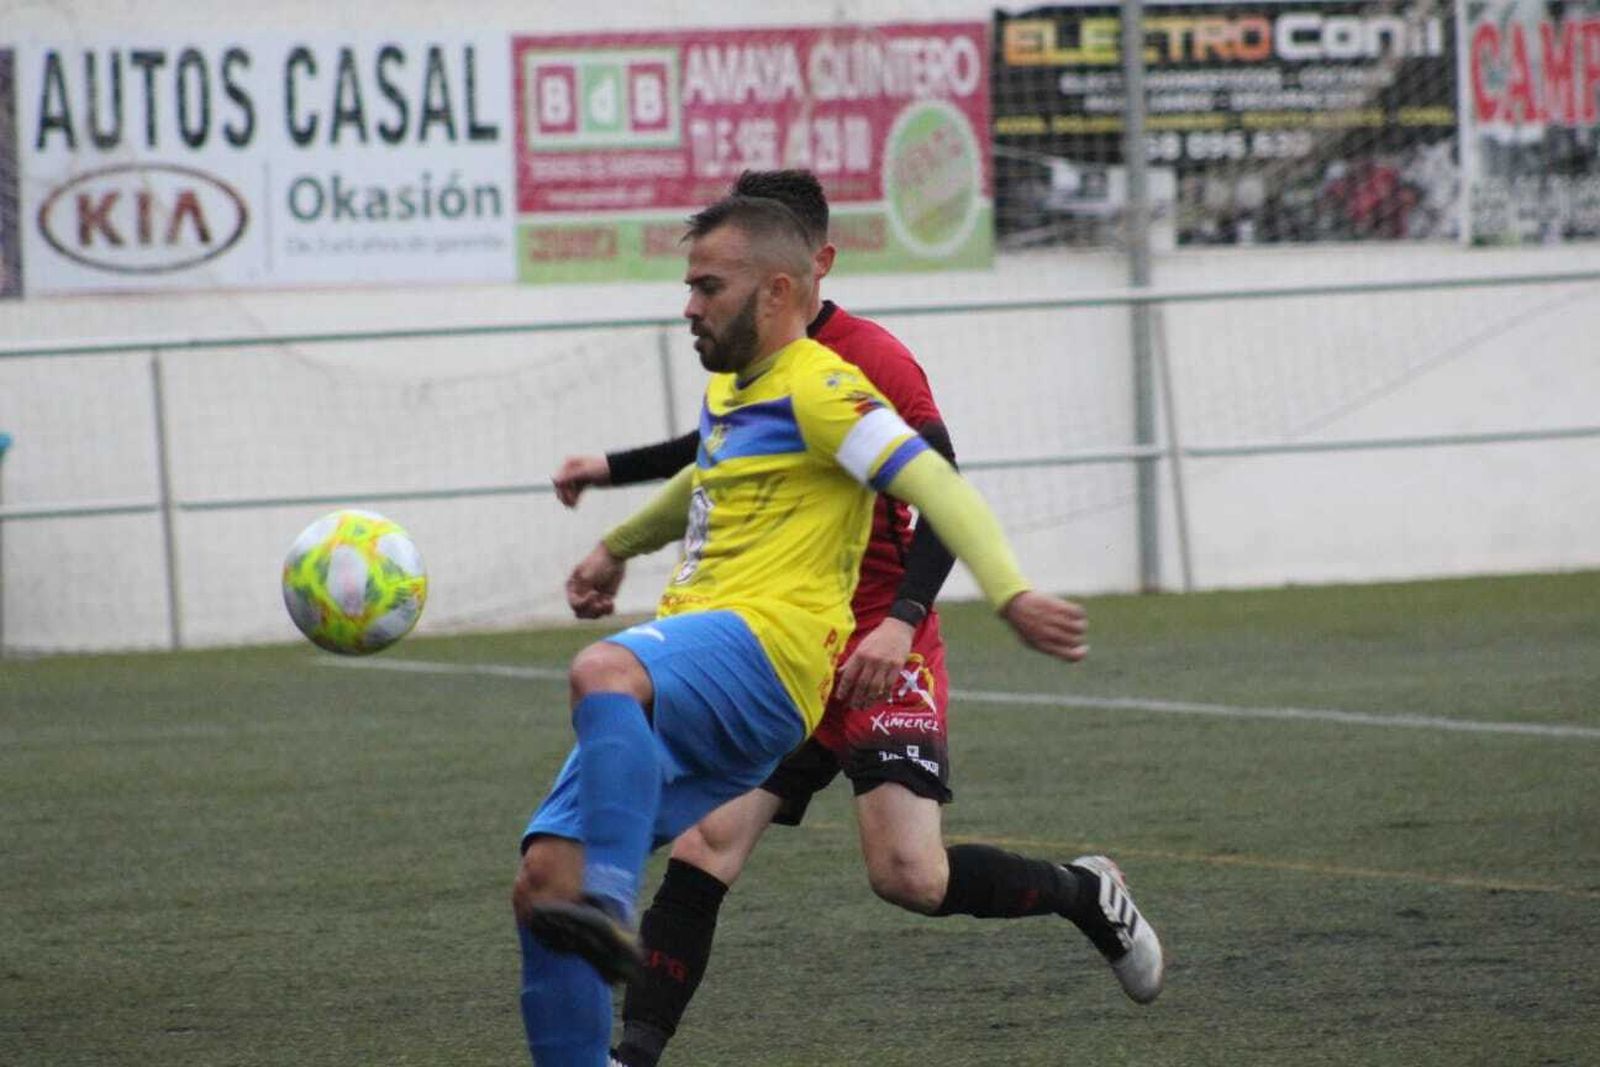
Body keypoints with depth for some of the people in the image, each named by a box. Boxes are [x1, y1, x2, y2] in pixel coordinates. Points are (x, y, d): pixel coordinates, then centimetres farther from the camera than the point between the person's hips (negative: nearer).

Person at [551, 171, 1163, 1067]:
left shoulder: (872, 360, -14)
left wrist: (902, 620, -32)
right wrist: (613, 469, 26)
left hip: (879, 655, -6)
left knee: (909, 876, -15)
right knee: (705, 846, -10)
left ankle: (1085, 895, 12)